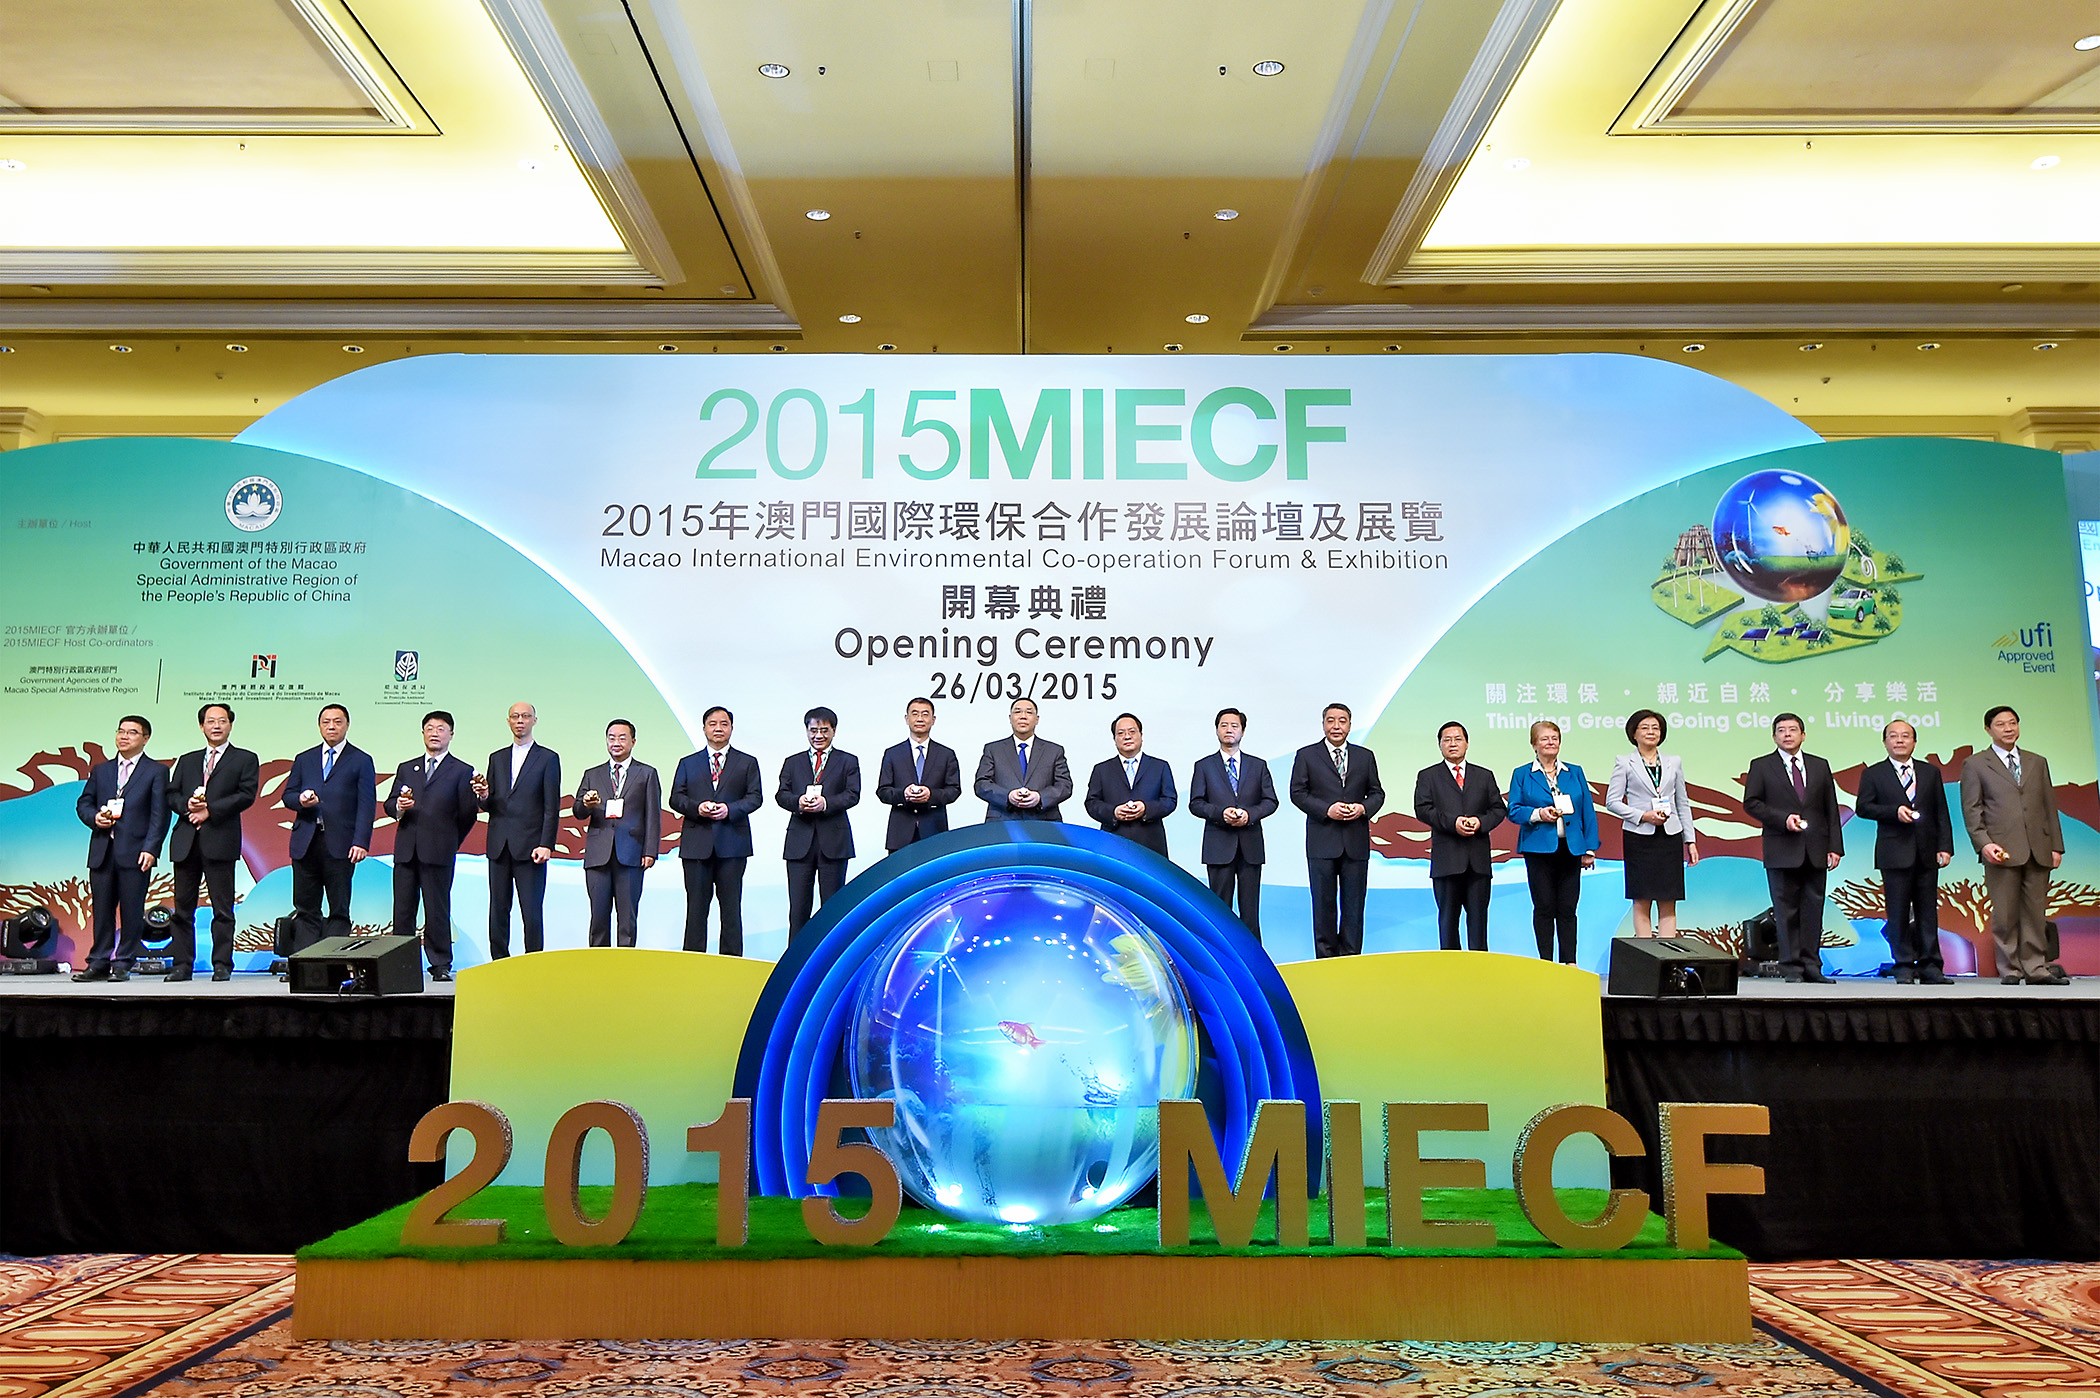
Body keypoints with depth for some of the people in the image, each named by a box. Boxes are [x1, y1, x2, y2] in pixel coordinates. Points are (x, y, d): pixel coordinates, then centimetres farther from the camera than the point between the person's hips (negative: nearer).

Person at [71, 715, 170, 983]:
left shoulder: (156, 772, 4)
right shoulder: (100, 770, 18)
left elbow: (159, 815, -3)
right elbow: (83, 802, 20)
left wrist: (150, 848, -12)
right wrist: (94, 818, -3)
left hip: (135, 852, -4)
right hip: (102, 851, 4)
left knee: (132, 911, -2)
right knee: (102, 909, 6)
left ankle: (123, 965, 6)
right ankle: (99, 963, 13)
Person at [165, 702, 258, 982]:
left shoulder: (245, 759, 8)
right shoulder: (187, 760, 21)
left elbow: (246, 795, -4)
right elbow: (171, 793, 15)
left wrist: (210, 810, -12)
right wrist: (187, 805, -7)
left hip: (220, 841, -4)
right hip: (186, 842, 4)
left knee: (222, 908, -2)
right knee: (183, 907, 6)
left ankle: (222, 965, 2)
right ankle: (182, 964, 12)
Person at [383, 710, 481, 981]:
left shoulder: (462, 772, 5)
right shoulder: (406, 768, 19)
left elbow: (468, 815, 3)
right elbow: (389, 804, 15)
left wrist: (450, 844, 5)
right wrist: (399, 806, -7)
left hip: (439, 853, -4)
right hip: (406, 851, 4)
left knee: (437, 910, -3)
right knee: (402, 910, 4)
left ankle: (441, 965, 4)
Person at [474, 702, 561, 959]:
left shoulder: (548, 758, 3)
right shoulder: (497, 758, 17)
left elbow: (552, 808, -2)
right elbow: (489, 806, 16)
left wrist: (546, 845, -11)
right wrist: (484, 796, -8)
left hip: (529, 846, -4)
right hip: (499, 846, 5)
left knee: (532, 912, -5)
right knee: (498, 909, 7)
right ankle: (499, 964, 15)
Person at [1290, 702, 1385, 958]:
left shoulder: (1365, 756, 12)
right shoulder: (1306, 755, 4)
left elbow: (1377, 793, 13)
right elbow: (1297, 793, -1)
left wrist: (1363, 808, -8)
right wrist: (1326, 809, -13)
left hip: (1356, 842, 2)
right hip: (1322, 841, -2)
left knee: (1354, 903, 5)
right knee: (1324, 903, 2)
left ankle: (1351, 957, 12)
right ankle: (1326, 957, 11)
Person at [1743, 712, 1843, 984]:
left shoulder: (1820, 766, 13)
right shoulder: (1761, 766, 5)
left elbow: (1831, 809, 11)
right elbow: (1751, 803, -1)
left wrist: (1835, 846, 4)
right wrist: (1783, 819, -15)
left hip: (1816, 851, 3)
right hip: (1782, 851, -3)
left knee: (1813, 909, 4)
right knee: (1786, 911, 0)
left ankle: (1811, 966, 10)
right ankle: (1791, 967, 5)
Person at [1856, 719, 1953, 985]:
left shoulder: (1931, 772, 13)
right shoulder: (1873, 774, 6)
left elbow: (1941, 813, 9)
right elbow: (1862, 807, -2)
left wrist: (1945, 847, 0)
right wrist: (1895, 811, -16)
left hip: (1927, 853, 3)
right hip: (1895, 854, -3)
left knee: (1928, 912, 5)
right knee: (1898, 913, -1)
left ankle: (1930, 967, 9)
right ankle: (1904, 968, 4)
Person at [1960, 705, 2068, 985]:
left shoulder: (2037, 762, 18)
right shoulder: (1975, 765, 6)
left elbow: (2049, 805, 16)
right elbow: (1971, 810, 0)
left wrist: (2056, 845, 9)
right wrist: (1984, 844, -12)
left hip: (2038, 849, 3)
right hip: (2002, 851, -3)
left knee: (2036, 912, 4)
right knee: (2005, 914, -1)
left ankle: (2036, 968, 10)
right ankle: (2010, 970, 6)